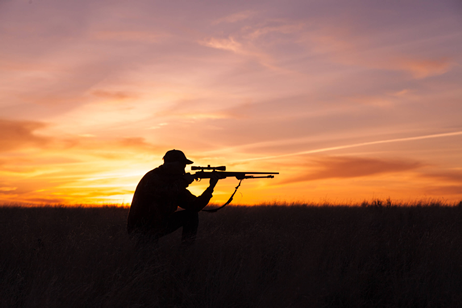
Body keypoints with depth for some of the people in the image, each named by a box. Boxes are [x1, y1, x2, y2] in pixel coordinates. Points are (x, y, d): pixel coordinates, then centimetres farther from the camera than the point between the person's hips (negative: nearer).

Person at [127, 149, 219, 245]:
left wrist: (211, 187, -10)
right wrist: (184, 181, -23)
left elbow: (195, 206, 1)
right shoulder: (152, 178, -19)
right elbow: (165, 194, -38)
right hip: (140, 229, -8)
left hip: (160, 225, 8)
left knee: (191, 214, 3)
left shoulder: (176, 183, 4)